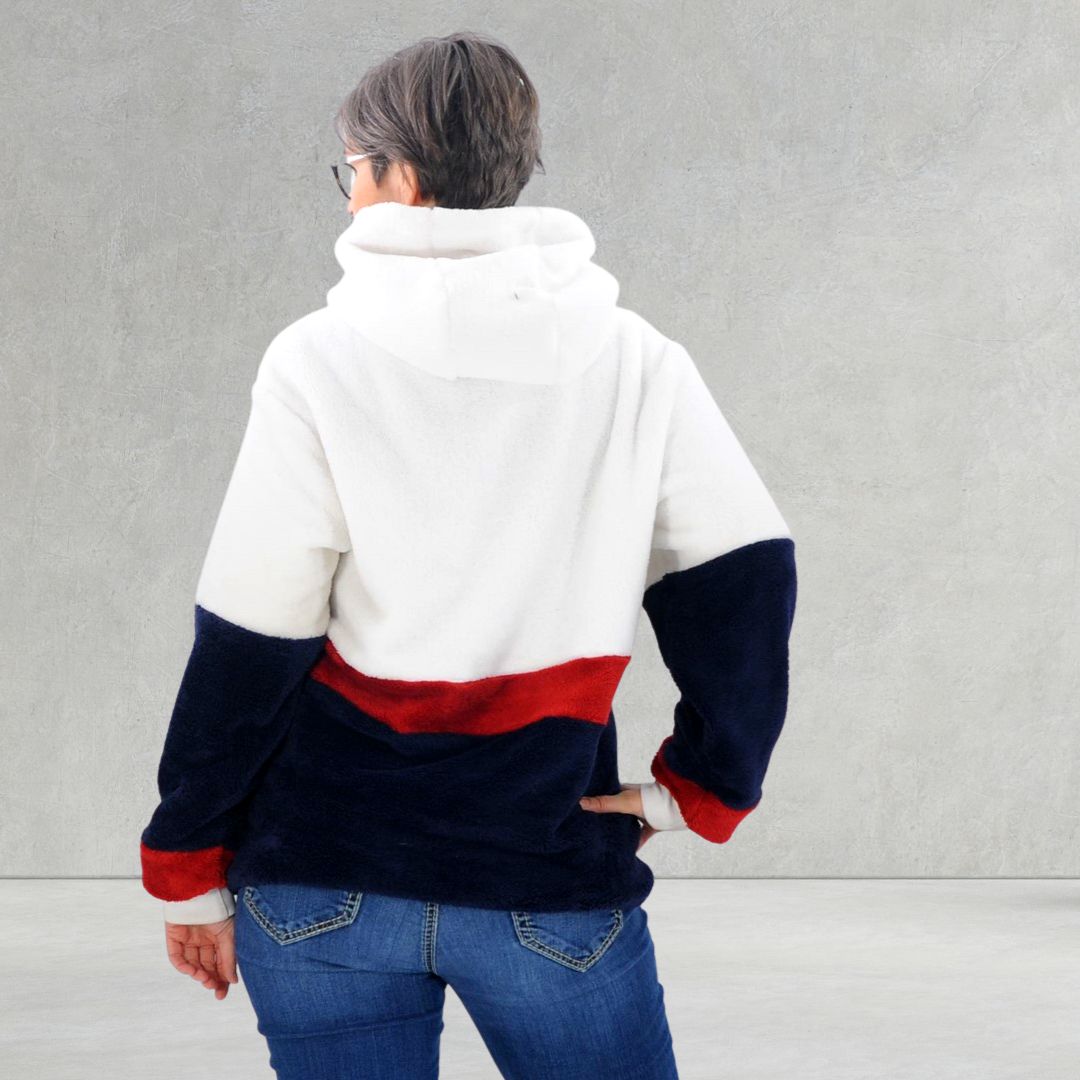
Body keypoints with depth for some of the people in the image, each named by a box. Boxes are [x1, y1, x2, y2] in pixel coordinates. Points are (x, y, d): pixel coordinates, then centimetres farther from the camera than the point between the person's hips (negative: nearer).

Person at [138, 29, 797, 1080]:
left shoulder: (318, 363, -6)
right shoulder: (638, 363, 1)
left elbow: (247, 644, -6)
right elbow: (743, 579, -4)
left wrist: (187, 867, 2)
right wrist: (696, 791, 5)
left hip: (323, 887, -1)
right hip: (551, 877, 1)